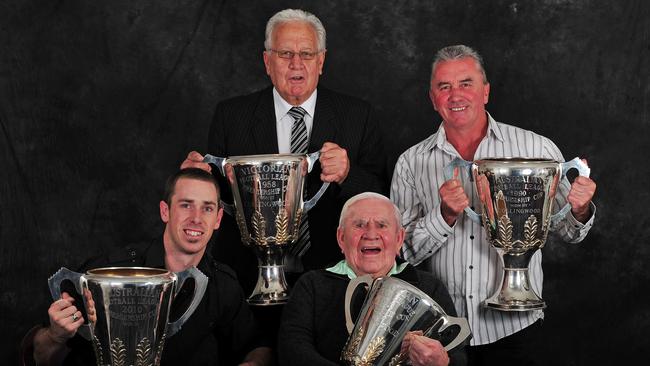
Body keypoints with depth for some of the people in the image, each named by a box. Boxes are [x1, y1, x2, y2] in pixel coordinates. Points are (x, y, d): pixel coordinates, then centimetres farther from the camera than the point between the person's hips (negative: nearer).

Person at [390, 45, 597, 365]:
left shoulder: (536, 148, -3)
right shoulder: (411, 164, 1)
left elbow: (566, 230, 4)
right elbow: (403, 251, -4)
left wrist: (579, 210, -18)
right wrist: (445, 215, -19)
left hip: (514, 327, -1)